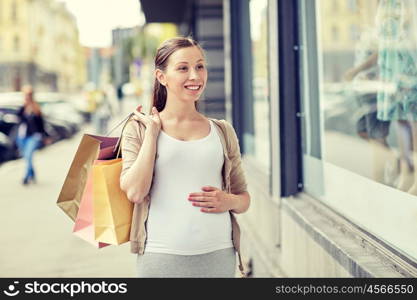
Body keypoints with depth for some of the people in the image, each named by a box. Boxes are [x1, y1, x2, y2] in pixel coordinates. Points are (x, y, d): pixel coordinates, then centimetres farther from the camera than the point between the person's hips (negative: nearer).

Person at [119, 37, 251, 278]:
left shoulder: (222, 131, 8)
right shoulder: (139, 128, 3)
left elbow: (244, 198, 15)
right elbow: (135, 192, -11)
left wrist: (229, 202, -6)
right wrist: (152, 131, -8)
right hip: (161, 256, -2)